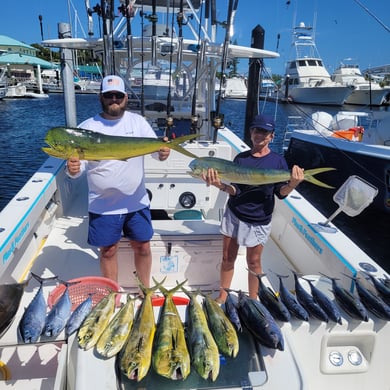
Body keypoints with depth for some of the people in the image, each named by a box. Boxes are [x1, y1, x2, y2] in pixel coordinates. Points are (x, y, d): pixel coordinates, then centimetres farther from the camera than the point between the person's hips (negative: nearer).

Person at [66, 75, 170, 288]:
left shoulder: (137, 121, 0)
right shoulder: (87, 127, -5)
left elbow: (156, 148, -3)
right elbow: (78, 163, -5)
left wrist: (163, 152, -27)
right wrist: (73, 169, -29)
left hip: (137, 202, 2)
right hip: (103, 206, -1)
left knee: (142, 246, 14)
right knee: (108, 251, 13)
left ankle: (146, 289, 39)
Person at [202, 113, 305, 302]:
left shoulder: (278, 161, -4)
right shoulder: (241, 158, 0)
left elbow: (281, 193, -7)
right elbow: (234, 190, -6)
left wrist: (293, 184, -27)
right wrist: (220, 184, -26)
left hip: (259, 220, -2)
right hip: (234, 214, 2)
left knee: (253, 262, 8)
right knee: (227, 258, 10)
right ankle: (222, 297, 28)